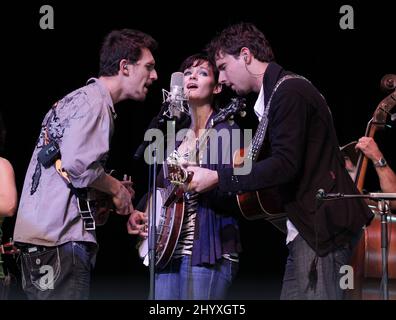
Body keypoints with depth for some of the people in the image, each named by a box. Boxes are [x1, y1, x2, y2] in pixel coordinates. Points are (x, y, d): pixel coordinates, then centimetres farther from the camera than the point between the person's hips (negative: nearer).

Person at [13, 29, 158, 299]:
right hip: (60, 237, -10)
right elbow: (77, 165, -21)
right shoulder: (94, 102, -9)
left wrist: (113, 187, 16)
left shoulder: (78, 98, 23)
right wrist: (116, 188, -5)